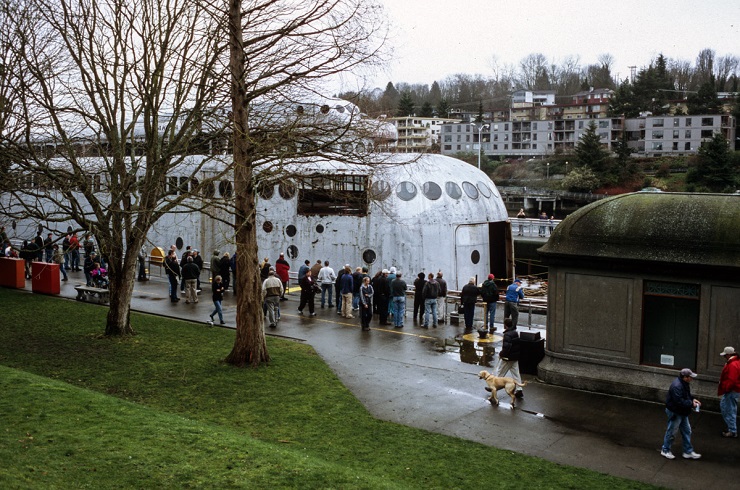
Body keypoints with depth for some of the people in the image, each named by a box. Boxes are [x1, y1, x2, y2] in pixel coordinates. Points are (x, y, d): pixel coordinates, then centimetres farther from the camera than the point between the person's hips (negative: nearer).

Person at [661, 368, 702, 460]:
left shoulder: (684, 383, 2)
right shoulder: (677, 386, -30)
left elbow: (687, 395, 19)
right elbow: (679, 402, -33)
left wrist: (693, 399, 1)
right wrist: (691, 404, -22)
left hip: (682, 413, 10)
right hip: (675, 413, -10)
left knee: (687, 431, 16)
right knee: (671, 432, 5)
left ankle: (688, 452, 27)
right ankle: (665, 450, 22)